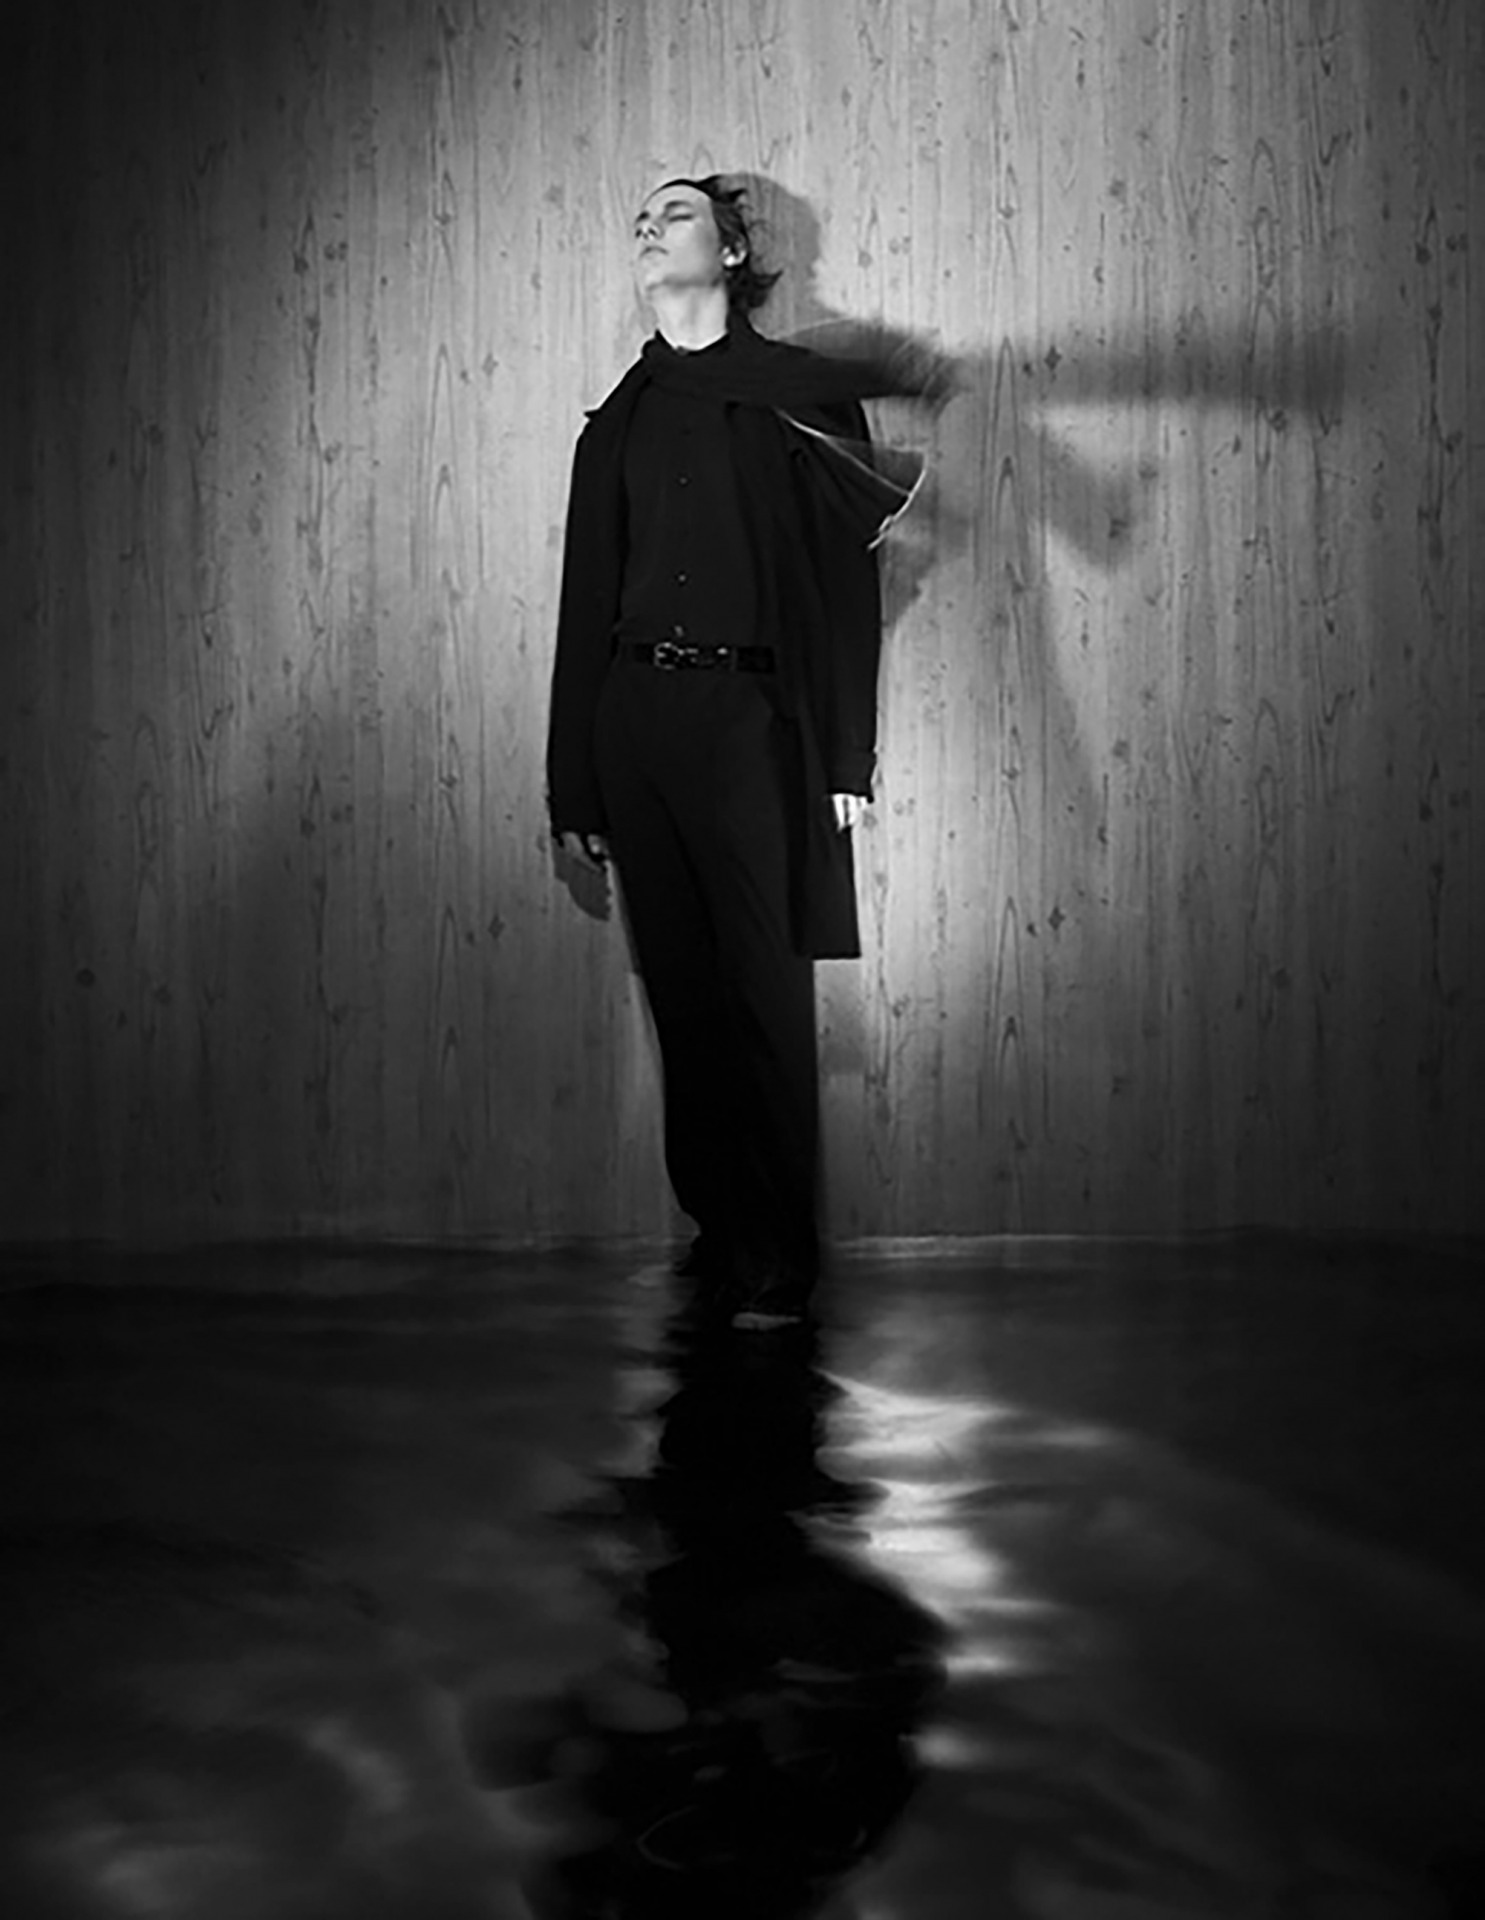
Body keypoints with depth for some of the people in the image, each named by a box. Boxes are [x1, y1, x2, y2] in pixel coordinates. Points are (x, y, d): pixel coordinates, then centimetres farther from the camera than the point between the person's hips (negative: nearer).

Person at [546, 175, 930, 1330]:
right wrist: (573, 791, 10)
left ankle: (777, 1265, 1)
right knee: (681, 992, 4)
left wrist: (847, 756, -9)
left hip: (747, 715, -4)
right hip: (633, 714, 4)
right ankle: (718, 1234, 15)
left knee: (764, 995, -6)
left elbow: (849, 577, 0)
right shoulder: (617, 424, 18)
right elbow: (586, 606, 15)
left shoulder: (802, 395, 7)